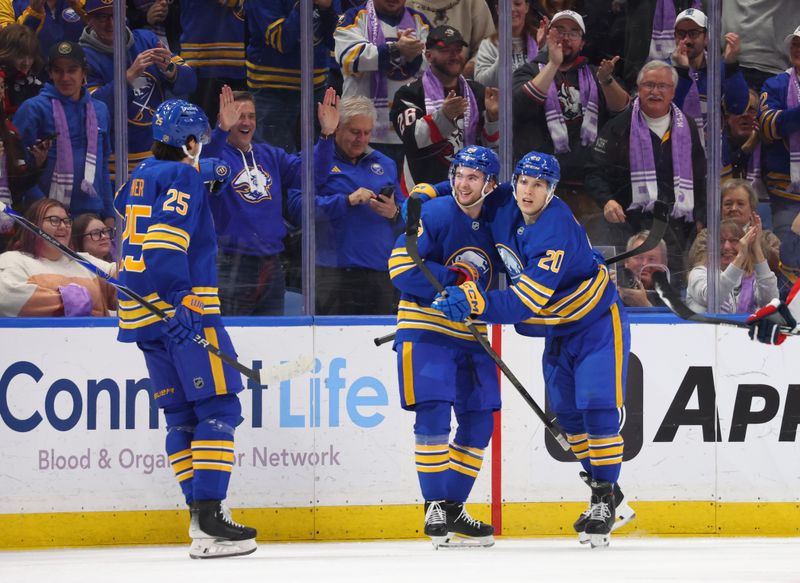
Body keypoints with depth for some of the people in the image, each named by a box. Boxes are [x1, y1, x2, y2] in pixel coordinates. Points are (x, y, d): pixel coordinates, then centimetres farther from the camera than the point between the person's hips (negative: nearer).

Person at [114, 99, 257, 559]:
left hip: (140, 313, 9)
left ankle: (202, 518, 8)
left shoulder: (138, 180, 20)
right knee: (218, 406, -9)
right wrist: (178, 300, -24)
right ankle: (210, 516, -18)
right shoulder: (183, 176, -8)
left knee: (181, 413, 10)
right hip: (183, 309, -9)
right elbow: (167, 240, -19)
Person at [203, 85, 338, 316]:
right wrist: (222, 130, -43)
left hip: (271, 268, 6)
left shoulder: (271, 156, 15)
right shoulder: (217, 152, -3)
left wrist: (326, 134, -9)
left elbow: (312, 173, 5)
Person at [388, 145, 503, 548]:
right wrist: (455, 280, -23)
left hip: (470, 334, 6)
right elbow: (402, 267, -20)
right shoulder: (434, 215, -13)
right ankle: (435, 507, -10)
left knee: (479, 421, 5)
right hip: (424, 329, -6)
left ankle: (454, 508, 14)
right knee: (433, 412, -15)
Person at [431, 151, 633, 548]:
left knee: (597, 408, -14)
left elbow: (526, 303, -39)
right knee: (566, 411, 10)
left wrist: (475, 302, -49)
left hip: (597, 322, -8)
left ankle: (605, 499, -6)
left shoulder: (557, 234, -34)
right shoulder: (502, 205, -11)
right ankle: (602, 489, 23)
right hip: (558, 329, 8)